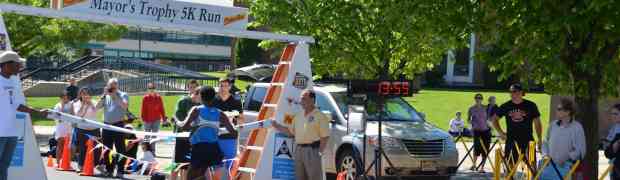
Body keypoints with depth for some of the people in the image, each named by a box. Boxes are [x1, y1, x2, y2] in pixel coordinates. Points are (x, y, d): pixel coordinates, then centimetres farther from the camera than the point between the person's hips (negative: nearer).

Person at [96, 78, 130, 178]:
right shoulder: (106, 97, 13)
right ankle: (109, 170, 19)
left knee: (120, 149, -5)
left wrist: (115, 95, -17)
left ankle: (120, 171, -4)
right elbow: (98, 107, 3)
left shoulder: (123, 95, 0)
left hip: (118, 125, -5)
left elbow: (124, 106, -19)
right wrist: (104, 95, -5)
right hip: (107, 125, 5)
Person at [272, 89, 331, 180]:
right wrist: (276, 126, 11)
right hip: (299, 150, 7)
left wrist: (320, 152, -15)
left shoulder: (320, 116, -5)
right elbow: (291, 132, 20)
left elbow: (325, 137, -9)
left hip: (312, 150, -7)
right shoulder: (298, 116, 16)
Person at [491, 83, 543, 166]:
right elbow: (494, 119, 16)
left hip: (527, 141, -2)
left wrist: (540, 140, 3)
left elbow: (537, 123, 7)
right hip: (511, 141, 2)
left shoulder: (531, 106, 0)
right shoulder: (506, 106, 4)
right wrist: (500, 132, 6)